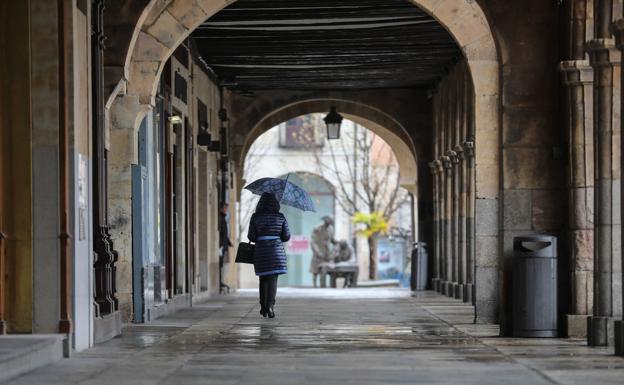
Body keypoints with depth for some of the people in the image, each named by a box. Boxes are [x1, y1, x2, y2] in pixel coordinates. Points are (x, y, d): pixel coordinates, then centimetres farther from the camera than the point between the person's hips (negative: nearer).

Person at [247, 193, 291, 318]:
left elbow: (251, 237, -2)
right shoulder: (280, 217, 0)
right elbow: (286, 236, 1)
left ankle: (263, 307, 19)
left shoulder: (255, 217, -2)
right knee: (273, 279, -1)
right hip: (277, 251, -1)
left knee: (263, 279, 15)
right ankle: (270, 306, -17)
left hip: (261, 251, 1)